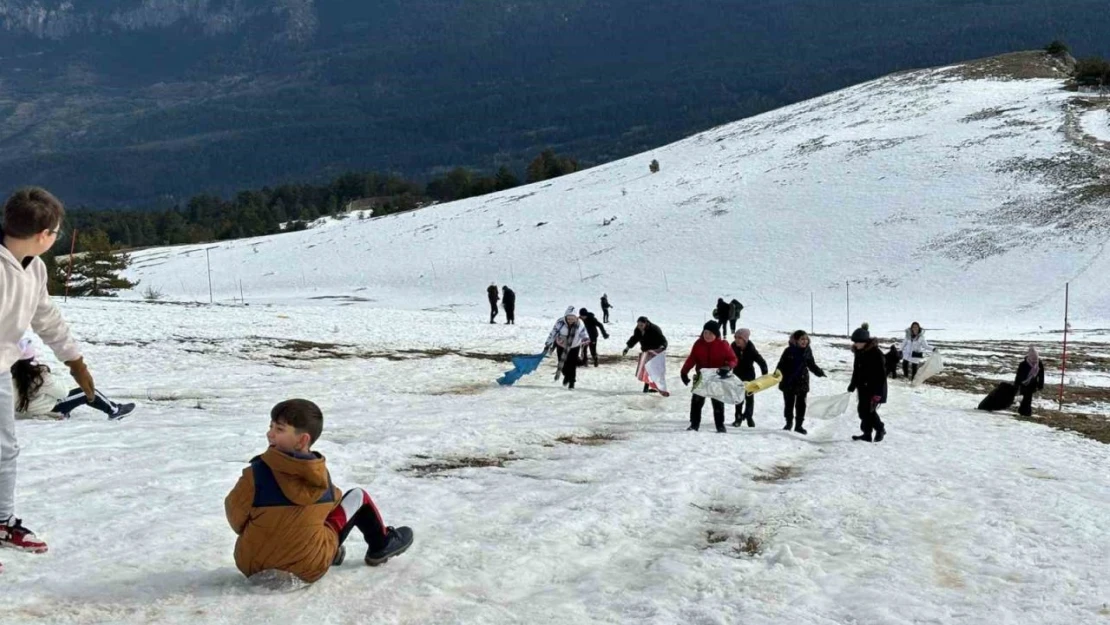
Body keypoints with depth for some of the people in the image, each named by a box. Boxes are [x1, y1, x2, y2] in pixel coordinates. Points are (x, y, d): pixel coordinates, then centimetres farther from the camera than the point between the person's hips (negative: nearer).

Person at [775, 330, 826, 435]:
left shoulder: (807, 351, -1)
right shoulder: (789, 351, -12)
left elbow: (811, 364, 12)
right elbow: (781, 365, -8)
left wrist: (819, 372, 0)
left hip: (802, 382, 3)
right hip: (789, 383, -3)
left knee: (801, 405, 6)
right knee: (789, 404, 10)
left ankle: (798, 425, 17)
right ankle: (789, 423, 29)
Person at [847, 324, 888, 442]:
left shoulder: (876, 353, -20)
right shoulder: (859, 352, 5)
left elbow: (881, 374, -20)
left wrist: (877, 392, -22)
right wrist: (853, 385, 17)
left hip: (875, 387, -8)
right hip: (863, 386, 8)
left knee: (869, 410, -9)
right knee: (862, 409, 7)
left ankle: (880, 429, 13)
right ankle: (867, 433, 17)